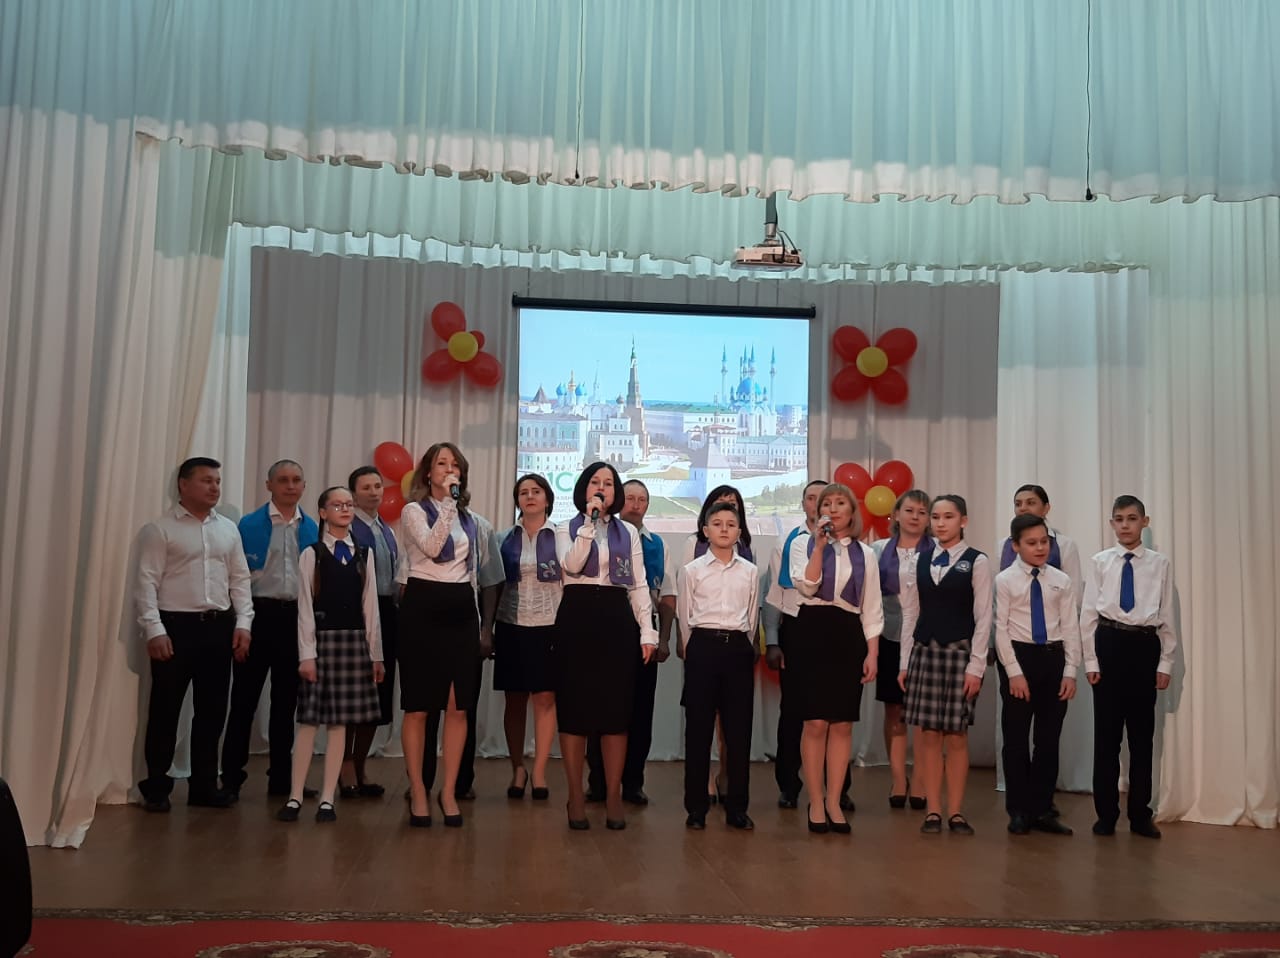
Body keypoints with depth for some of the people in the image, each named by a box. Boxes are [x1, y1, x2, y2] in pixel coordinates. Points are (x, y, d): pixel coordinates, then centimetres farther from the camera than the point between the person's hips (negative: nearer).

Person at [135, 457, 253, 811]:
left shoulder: (229, 529, 12)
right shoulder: (160, 529, -3)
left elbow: (240, 579, 12)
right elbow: (147, 582, -8)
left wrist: (243, 623, 3)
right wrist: (154, 629, -16)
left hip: (219, 627, 5)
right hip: (176, 625, -5)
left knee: (212, 710, 9)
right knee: (165, 709, 3)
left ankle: (204, 785, 20)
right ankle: (156, 787, 16)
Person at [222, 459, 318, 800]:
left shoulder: (313, 529, 9)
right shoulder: (249, 525, 1)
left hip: (297, 618, 3)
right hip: (259, 614, -3)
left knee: (286, 701, 10)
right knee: (244, 699, 2)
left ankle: (281, 776, 19)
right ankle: (232, 777, 10)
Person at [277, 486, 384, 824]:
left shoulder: (365, 554, 10)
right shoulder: (312, 554, 1)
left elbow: (370, 606, 9)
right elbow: (305, 607, -3)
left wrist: (376, 654, 7)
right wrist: (306, 654, -10)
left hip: (355, 641, 3)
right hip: (322, 639, -3)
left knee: (340, 722, 5)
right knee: (310, 720, -1)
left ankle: (327, 799, 10)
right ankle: (295, 797, 7)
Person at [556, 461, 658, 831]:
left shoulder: (628, 532, 13)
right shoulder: (567, 529, 8)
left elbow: (639, 585, 8)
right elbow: (572, 565, -13)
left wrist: (647, 631, 0)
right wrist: (590, 522, -14)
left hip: (617, 619, 1)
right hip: (577, 617, -1)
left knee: (616, 707, 1)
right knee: (574, 705, 0)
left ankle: (613, 796, 10)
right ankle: (576, 795, 9)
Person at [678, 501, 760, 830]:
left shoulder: (750, 572, 7)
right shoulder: (692, 570, 3)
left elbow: (752, 617, 14)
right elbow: (684, 617, 7)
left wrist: (742, 647, 11)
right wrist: (694, 650, 7)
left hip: (738, 648, 2)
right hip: (703, 646, -2)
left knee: (738, 728, 3)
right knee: (698, 727, 1)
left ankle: (736, 806, 12)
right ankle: (696, 806, 10)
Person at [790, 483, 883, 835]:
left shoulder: (865, 554, 12)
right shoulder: (805, 543, 6)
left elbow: (872, 608, 10)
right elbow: (806, 587, -11)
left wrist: (872, 652, 2)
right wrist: (820, 545, -14)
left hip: (849, 637, 2)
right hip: (813, 633, -2)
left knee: (843, 724, 3)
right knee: (815, 723, -4)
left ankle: (834, 802, 12)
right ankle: (816, 803, 6)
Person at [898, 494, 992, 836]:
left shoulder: (976, 562, -1)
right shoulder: (921, 562, 10)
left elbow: (983, 617, -4)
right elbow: (911, 614, 10)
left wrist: (976, 666, -9)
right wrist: (905, 661, 6)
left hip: (959, 652, -3)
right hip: (924, 651, 3)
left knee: (956, 734, 2)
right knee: (928, 733, 3)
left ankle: (955, 811, 12)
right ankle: (933, 810, 10)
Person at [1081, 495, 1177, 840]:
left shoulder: (1160, 564, 3)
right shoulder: (1099, 562, 2)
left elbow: (1167, 617, 5)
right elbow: (1088, 614, 2)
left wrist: (1165, 663, 1)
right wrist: (1091, 661, -2)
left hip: (1145, 646, 0)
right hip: (1110, 644, 0)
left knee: (1142, 733, 9)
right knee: (1106, 733, 5)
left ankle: (1140, 815, 21)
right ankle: (1106, 814, 16)